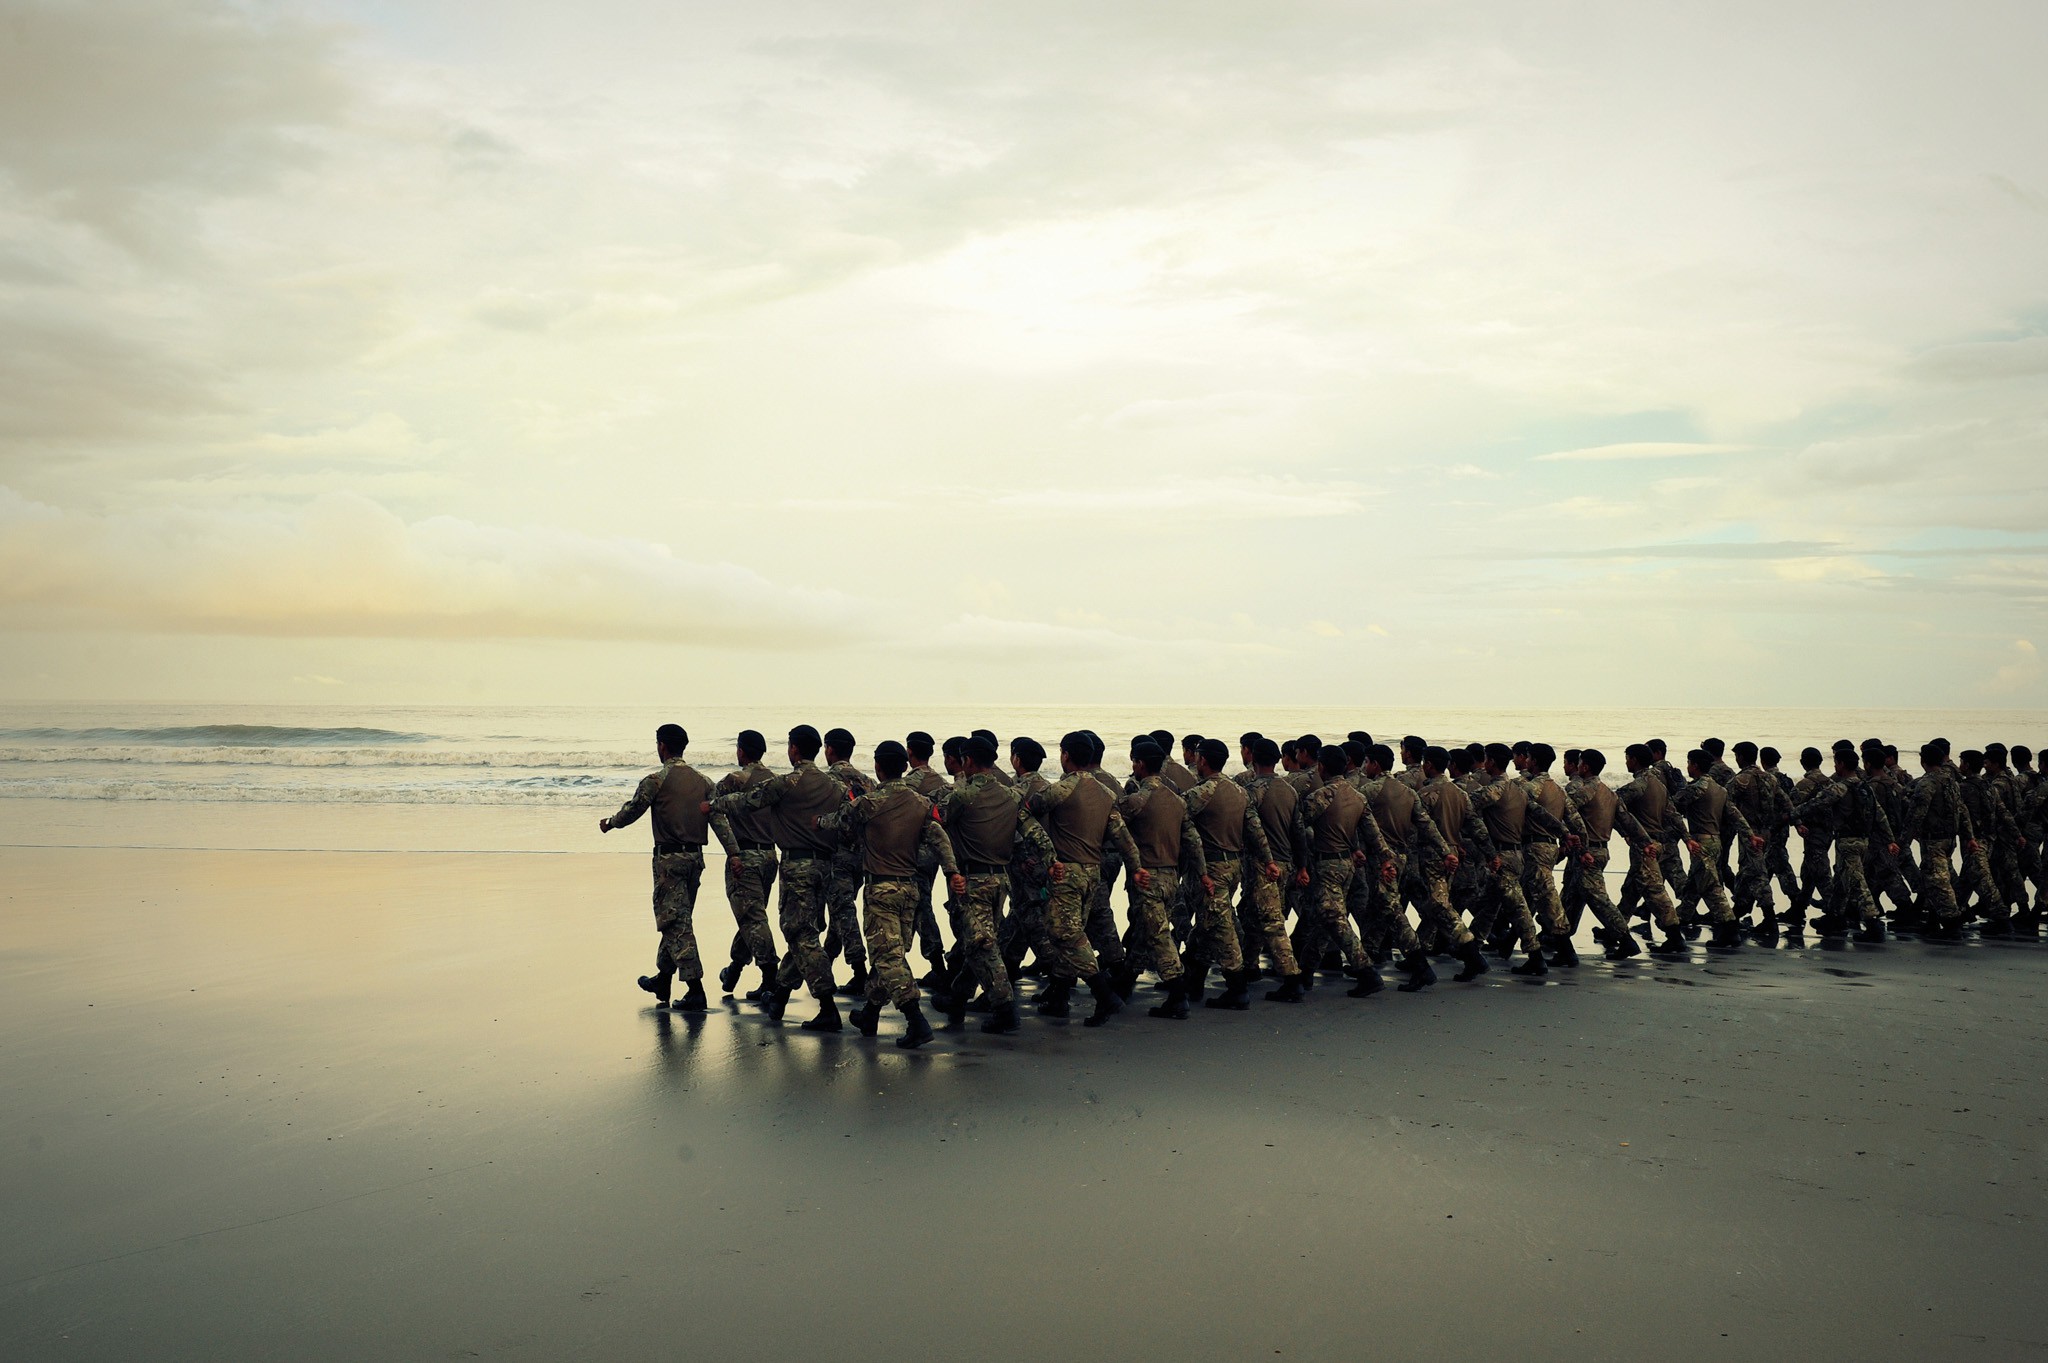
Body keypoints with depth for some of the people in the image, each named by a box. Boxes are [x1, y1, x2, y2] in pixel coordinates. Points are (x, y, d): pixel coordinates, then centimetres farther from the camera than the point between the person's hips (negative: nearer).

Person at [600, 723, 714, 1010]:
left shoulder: (655, 781, -9)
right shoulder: (702, 782, 8)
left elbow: (631, 811, -1)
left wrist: (608, 824, 17)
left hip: (669, 858, -6)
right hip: (695, 857, 6)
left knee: (676, 923, -6)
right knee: (678, 920, 19)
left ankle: (695, 989, -12)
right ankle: (663, 980, 32)